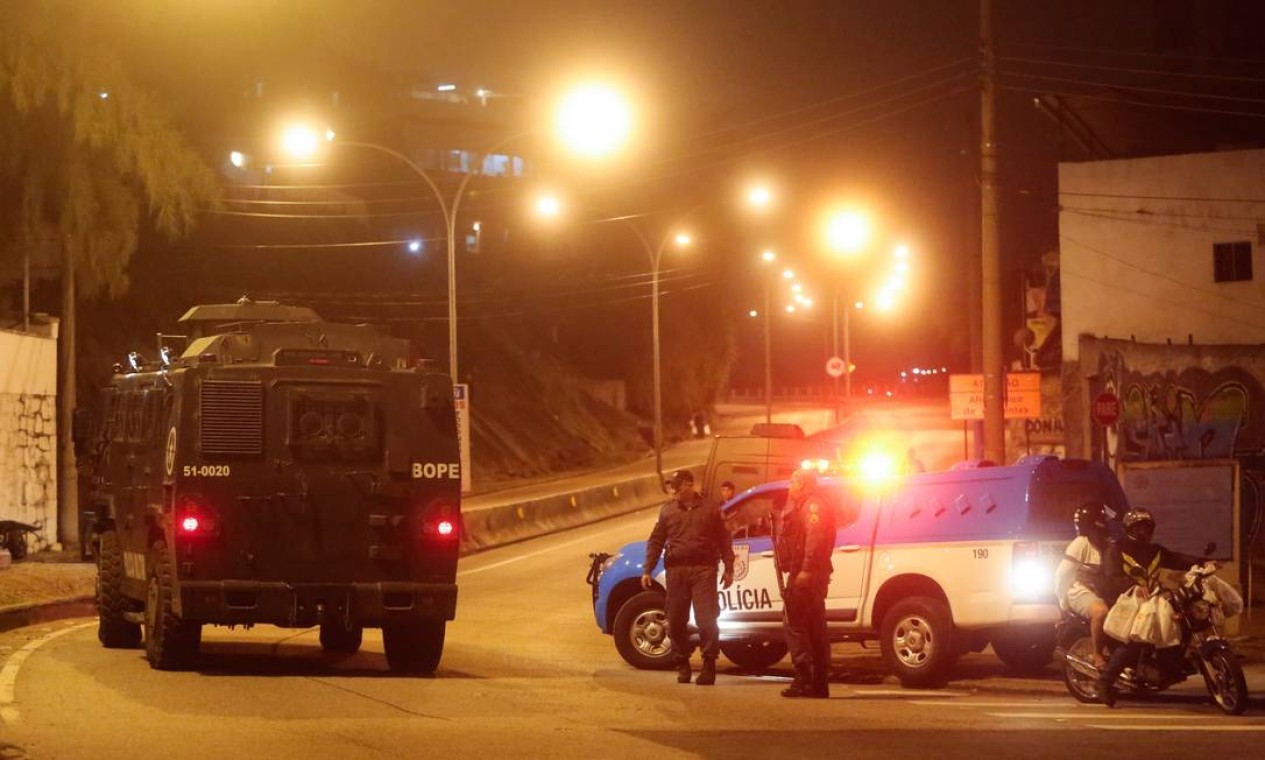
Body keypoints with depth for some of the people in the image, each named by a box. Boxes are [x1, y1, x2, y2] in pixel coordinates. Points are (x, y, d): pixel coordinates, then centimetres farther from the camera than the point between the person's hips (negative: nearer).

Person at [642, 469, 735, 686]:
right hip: (676, 570, 3)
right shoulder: (668, 511, 12)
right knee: (676, 621, 3)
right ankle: (682, 665, 15)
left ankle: (709, 666, -3)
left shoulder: (710, 508, 7)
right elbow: (655, 541, 12)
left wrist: (728, 569, 4)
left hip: (703, 569, -3)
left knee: (706, 619, -10)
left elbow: (724, 540, 8)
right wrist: (647, 570, 4)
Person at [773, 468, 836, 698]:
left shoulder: (813, 506, -10)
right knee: (815, 628, 11)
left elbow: (814, 538, -22)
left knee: (793, 623, -11)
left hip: (806, 575, -11)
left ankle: (804, 679, -16)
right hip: (814, 575, 11)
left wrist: (806, 570, -28)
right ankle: (820, 683, 13)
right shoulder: (801, 506, 23)